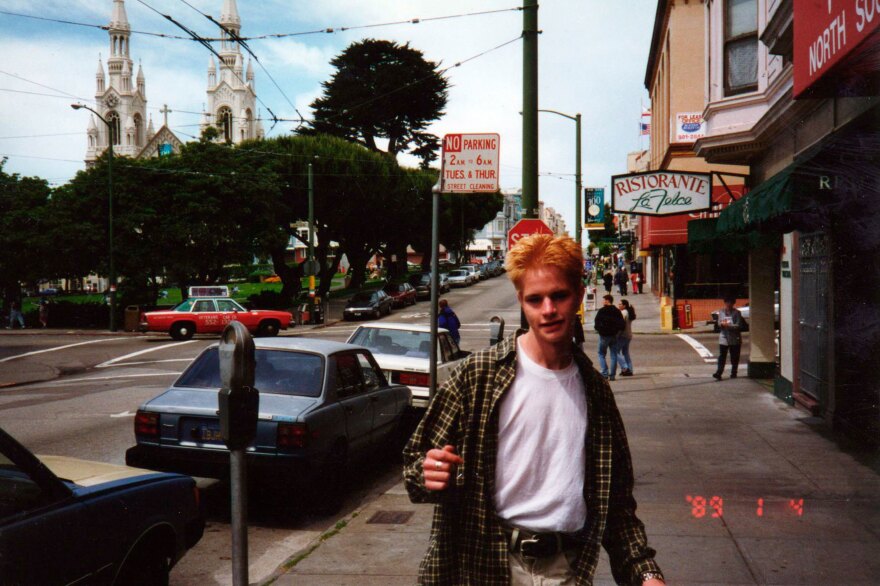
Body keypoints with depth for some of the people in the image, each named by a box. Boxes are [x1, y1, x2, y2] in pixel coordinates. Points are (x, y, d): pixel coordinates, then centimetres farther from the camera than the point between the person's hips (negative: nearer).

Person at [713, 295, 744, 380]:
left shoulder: (736, 313, -4)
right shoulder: (721, 311, 7)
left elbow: (738, 326, -11)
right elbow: (719, 323, 10)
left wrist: (728, 325, -22)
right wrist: (721, 324, -13)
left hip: (734, 339, -2)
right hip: (723, 338, 2)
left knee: (734, 357, 7)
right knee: (722, 356, -7)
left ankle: (733, 373, 19)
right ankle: (719, 373, -13)